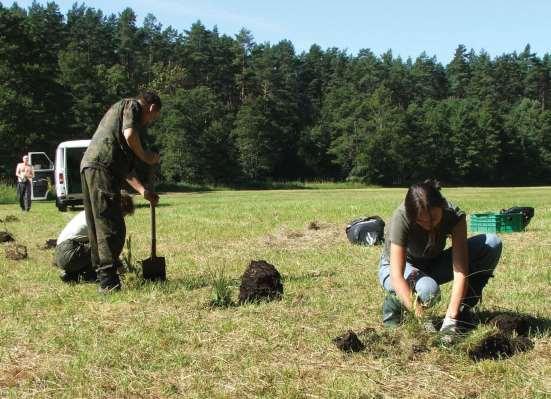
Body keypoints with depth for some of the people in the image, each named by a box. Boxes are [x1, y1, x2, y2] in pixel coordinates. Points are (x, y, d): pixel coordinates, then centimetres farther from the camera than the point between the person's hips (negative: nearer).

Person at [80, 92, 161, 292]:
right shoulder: (132, 105, 7)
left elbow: (122, 164, 32)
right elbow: (129, 134, -15)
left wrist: (142, 189, 30)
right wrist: (145, 156, 1)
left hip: (88, 167, 10)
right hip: (101, 167, -10)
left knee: (98, 227, 10)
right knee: (112, 227, -10)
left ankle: (103, 278, 14)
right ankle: (109, 281, -12)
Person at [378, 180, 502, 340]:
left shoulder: (454, 215, -26)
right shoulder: (401, 219, -33)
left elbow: (460, 271, -31)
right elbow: (396, 276, -39)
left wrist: (451, 317, -41)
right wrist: (420, 317, -49)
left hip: (433, 264, 4)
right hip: (396, 267, -4)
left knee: (492, 243, -19)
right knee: (427, 290, -41)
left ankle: (462, 311, -7)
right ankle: (393, 302, -6)